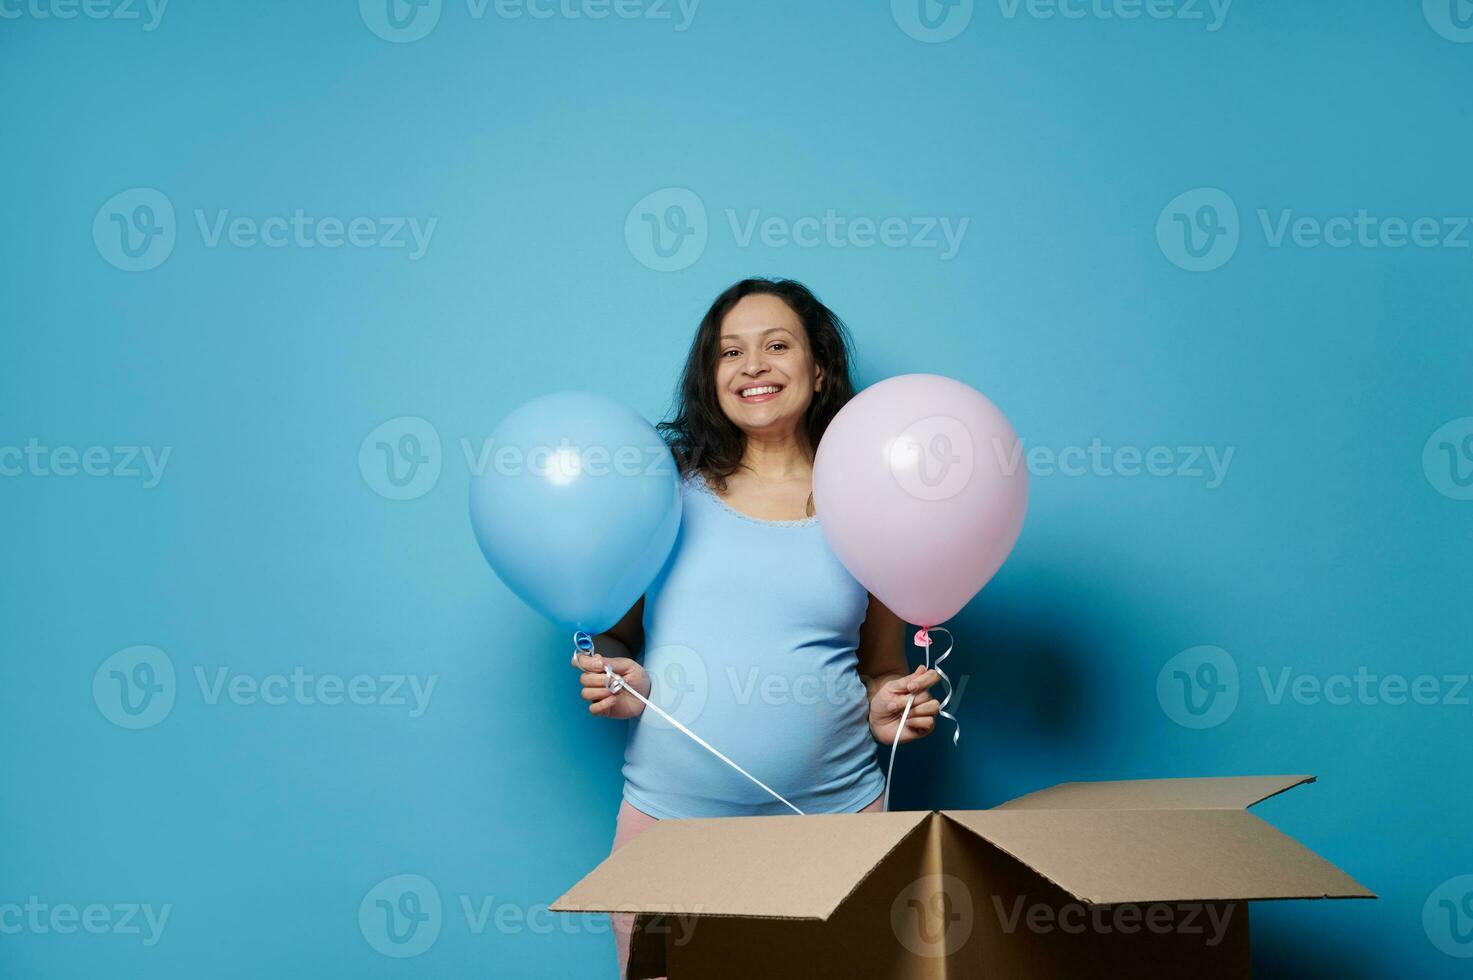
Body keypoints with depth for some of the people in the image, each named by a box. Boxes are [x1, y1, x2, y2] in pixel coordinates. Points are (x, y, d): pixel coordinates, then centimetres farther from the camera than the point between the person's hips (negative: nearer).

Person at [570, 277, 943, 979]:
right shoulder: (670, 488, 7)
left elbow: (881, 674, 15)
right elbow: (614, 634, 14)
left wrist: (889, 707, -6)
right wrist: (617, 681, -6)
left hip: (833, 815, 0)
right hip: (668, 815, 0)